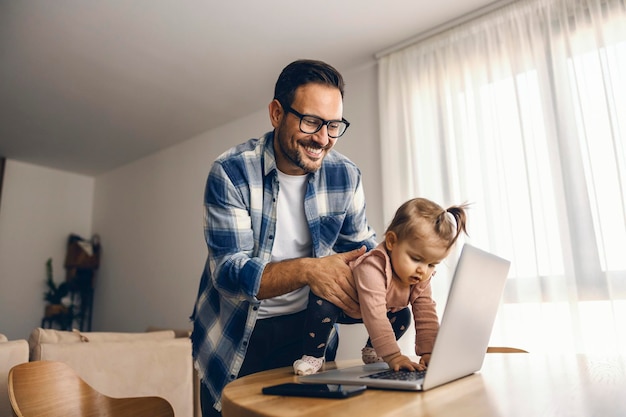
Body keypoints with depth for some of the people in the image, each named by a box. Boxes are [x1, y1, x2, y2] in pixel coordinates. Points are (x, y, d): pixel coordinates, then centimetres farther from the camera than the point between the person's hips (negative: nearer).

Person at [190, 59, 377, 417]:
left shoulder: (346, 175, -8)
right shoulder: (231, 172, -18)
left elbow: (362, 246, 3)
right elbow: (227, 272, -23)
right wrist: (306, 270, -39)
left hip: (306, 331, 3)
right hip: (234, 337, -2)